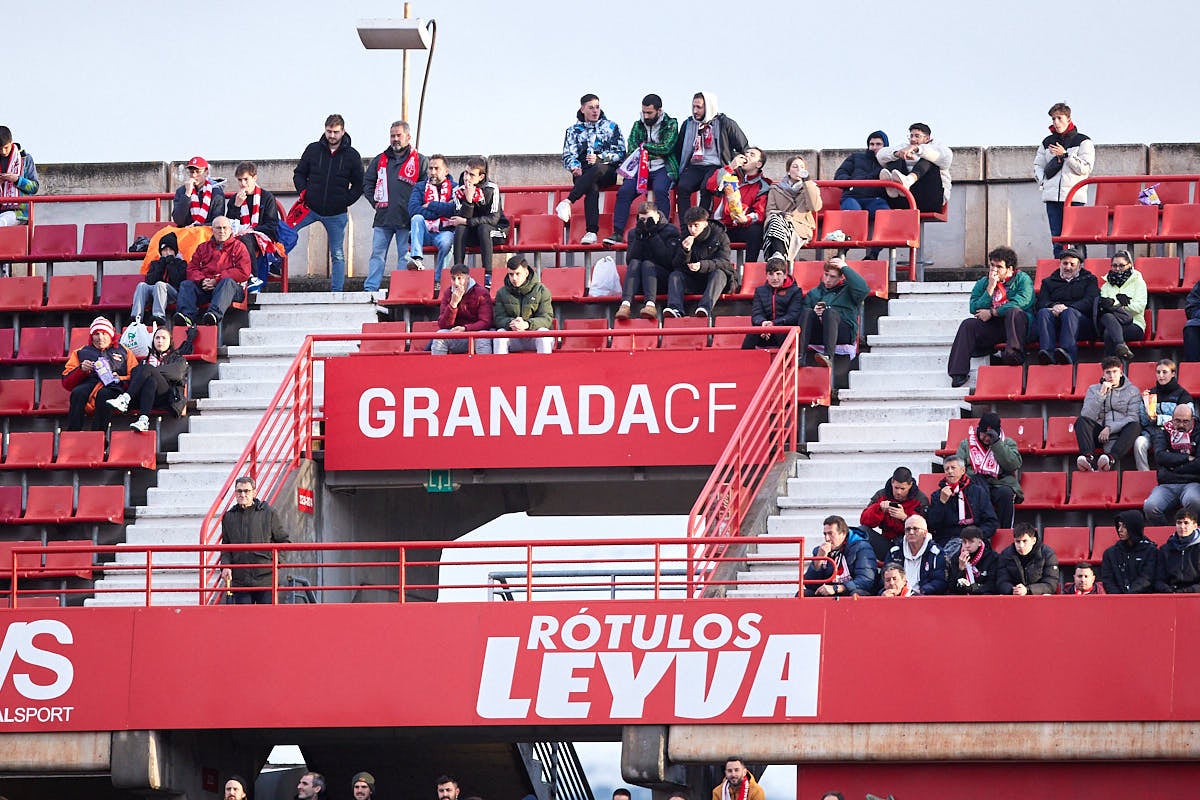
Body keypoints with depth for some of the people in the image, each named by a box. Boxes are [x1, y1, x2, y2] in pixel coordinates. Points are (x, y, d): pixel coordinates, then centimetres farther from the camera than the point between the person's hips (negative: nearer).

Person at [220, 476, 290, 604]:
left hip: (266, 578, -3)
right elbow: (225, 547, 18)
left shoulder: (268, 514, 3)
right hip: (240, 581, 3)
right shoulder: (228, 517, 12)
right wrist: (225, 566, 1)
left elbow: (285, 541, 9)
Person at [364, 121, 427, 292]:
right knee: (377, 254, -1)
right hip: (383, 218, 3)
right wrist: (375, 201, 8)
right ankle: (370, 288, -2)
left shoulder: (419, 161, 5)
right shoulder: (380, 160, 16)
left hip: (406, 219, -3)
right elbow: (367, 183, 22)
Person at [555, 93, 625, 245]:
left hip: (607, 172, 0)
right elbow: (568, 155, 11)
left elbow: (620, 153, 6)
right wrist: (574, 167, -13)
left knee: (598, 168, -40)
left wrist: (599, 158, -11)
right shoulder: (574, 130, 19)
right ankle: (591, 232, -50)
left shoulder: (611, 127, 15)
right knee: (592, 188, -36)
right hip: (583, 173, 1)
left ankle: (567, 202, -49)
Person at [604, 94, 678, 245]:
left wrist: (644, 146, 0)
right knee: (624, 191, -22)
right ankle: (618, 233, -22)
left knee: (660, 190, -35)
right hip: (641, 168, 3)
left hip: (662, 168, -3)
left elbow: (665, 148, -9)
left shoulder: (670, 125, 3)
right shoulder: (638, 126, 14)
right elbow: (632, 152, 5)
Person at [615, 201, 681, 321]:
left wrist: (653, 235, -12)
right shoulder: (634, 233, 14)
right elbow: (630, 259, 0)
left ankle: (650, 305, -56)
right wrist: (639, 237, -10)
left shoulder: (671, 231, 5)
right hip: (638, 283, 3)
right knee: (635, 263, -26)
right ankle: (625, 304, -50)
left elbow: (668, 260, -10)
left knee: (647, 263, -30)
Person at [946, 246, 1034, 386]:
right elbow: (974, 309, 3)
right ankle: (959, 373, -27)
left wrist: (992, 313, -10)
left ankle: (1014, 352, -51)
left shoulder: (1022, 279, 5)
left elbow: (1021, 302, -13)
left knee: (1014, 312, -33)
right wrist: (990, 288, -6)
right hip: (991, 327, 4)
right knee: (968, 324, -20)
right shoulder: (983, 283, 16)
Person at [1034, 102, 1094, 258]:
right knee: (1057, 238, 2)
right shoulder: (1047, 142, 17)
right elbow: (1038, 165, 25)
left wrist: (1065, 155, -11)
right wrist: (1042, 182, 7)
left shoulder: (1083, 141, 3)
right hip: (1052, 197, 5)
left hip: (1075, 196, -5)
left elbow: (1085, 168, -6)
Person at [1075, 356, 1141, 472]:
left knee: (1135, 426, -33)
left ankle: (1112, 458, -56)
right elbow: (1087, 416, 1)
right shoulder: (1094, 390, 16)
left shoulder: (1132, 391, 12)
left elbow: (1133, 418, -2)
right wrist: (1101, 394, -8)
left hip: (1121, 433, -1)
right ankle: (1089, 457, -50)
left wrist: (1110, 428, -13)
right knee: (1081, 421, -25)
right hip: (1099, 433, 1)